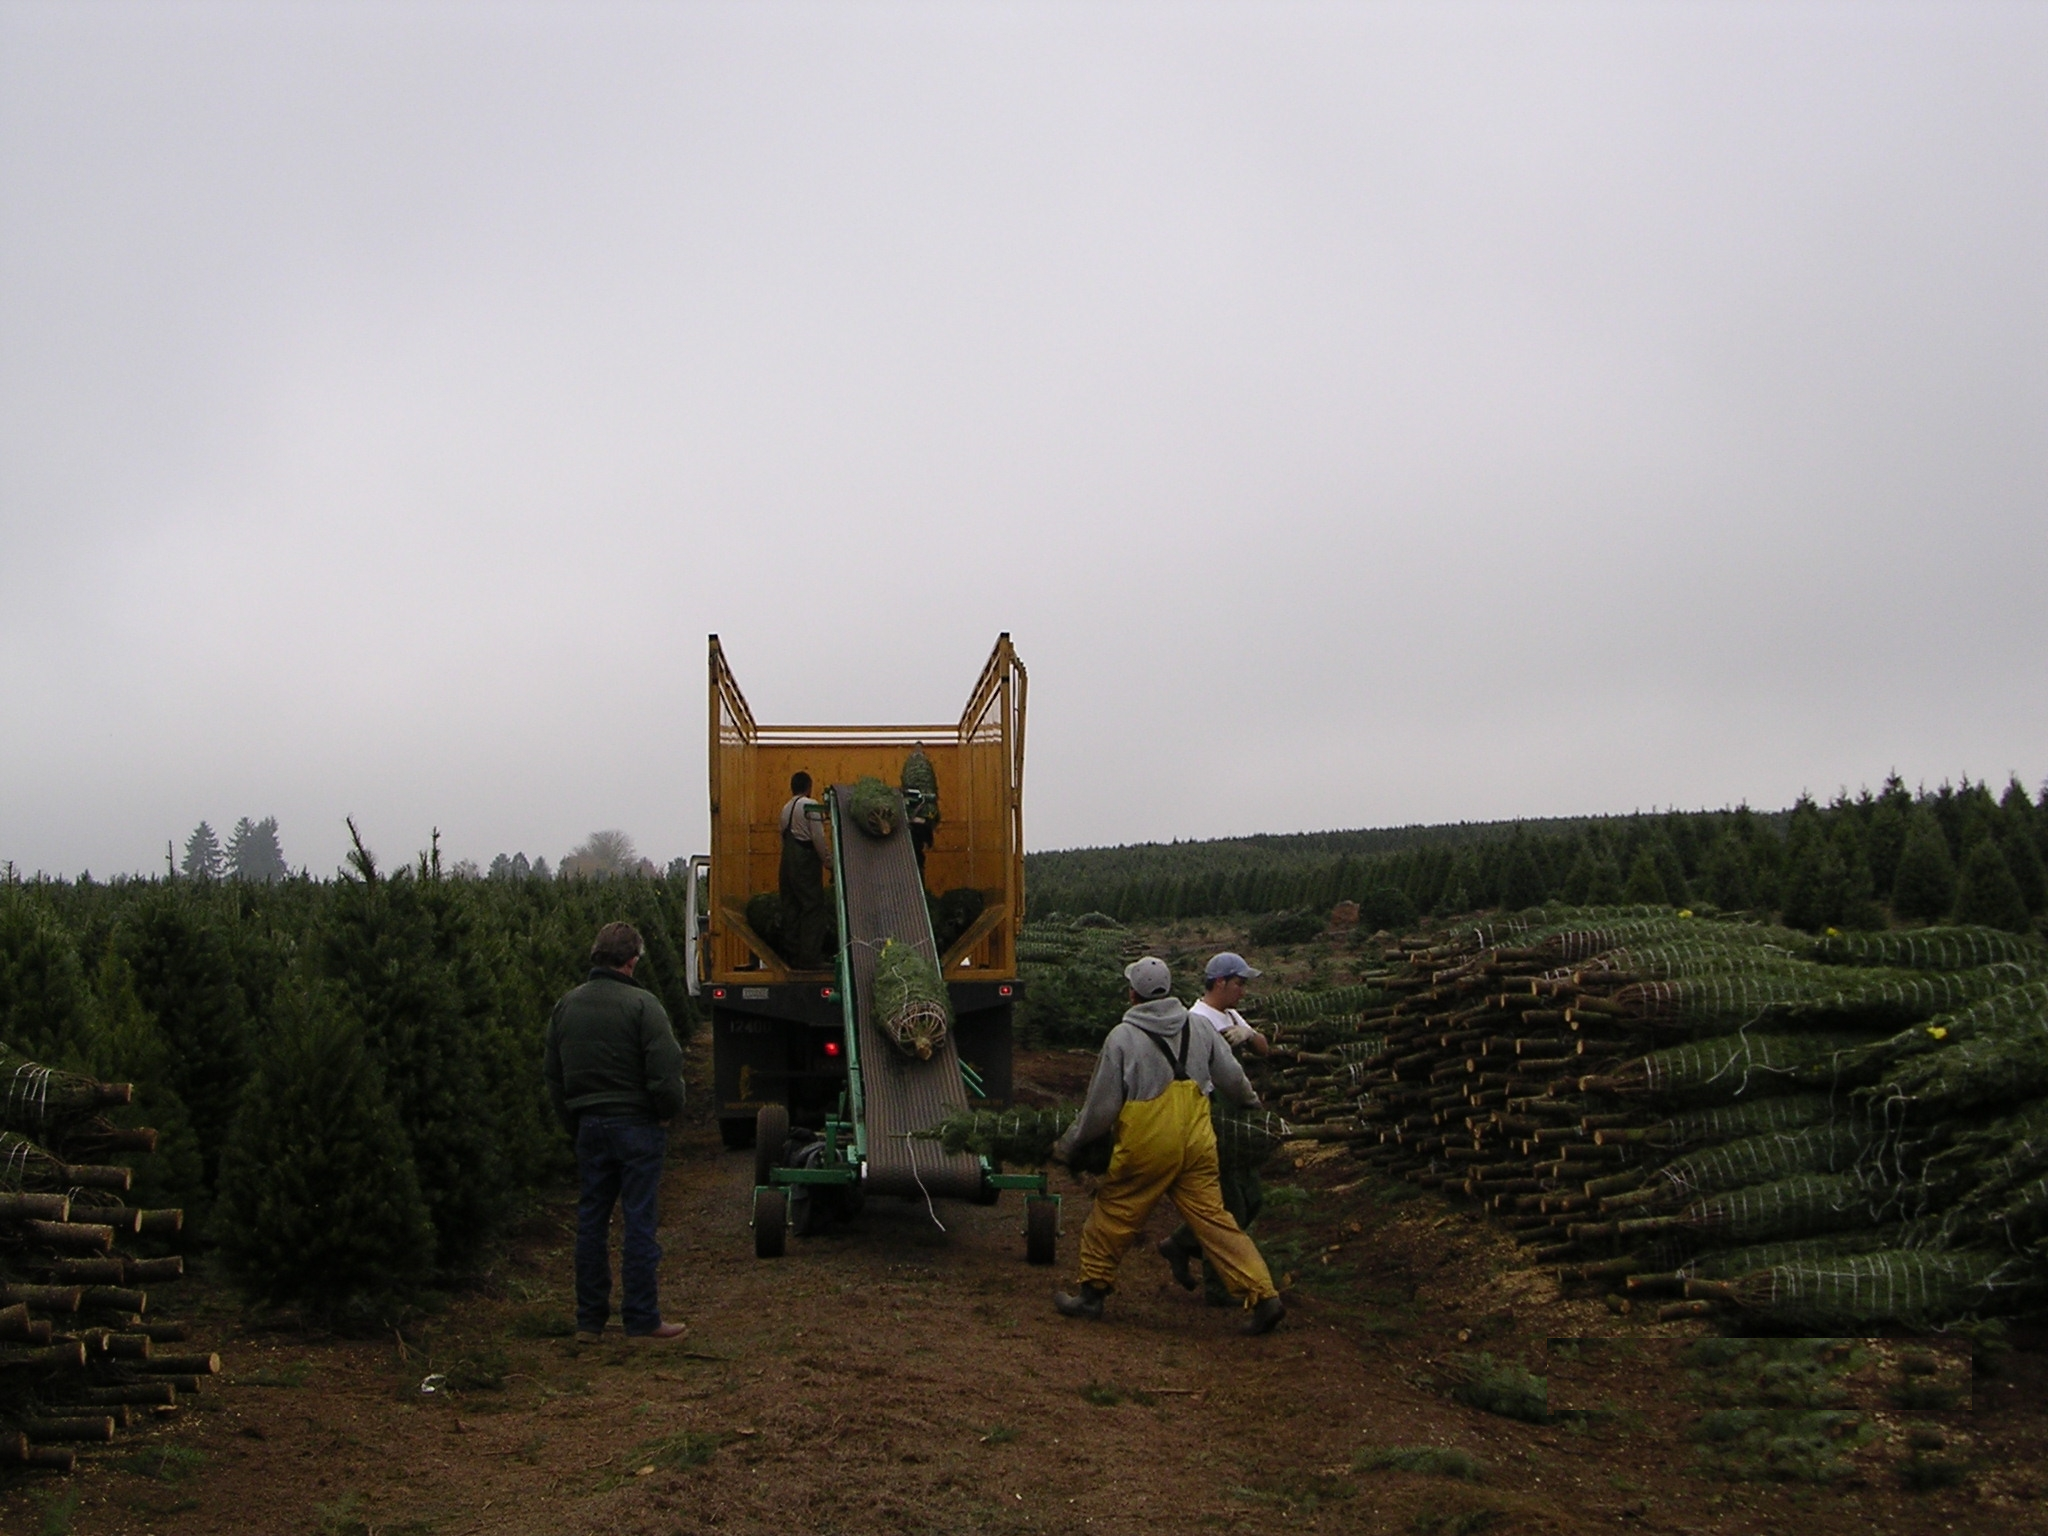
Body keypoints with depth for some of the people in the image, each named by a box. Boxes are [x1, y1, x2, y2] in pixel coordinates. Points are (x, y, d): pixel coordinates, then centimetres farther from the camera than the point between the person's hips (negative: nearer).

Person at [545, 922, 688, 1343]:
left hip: (588, 1126, 6)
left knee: (591, 1221, 11)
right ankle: (641, 1320, 2)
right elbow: (666, 1072, -16)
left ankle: (590, 1321, 14)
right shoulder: (641, 1004, -12)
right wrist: (669, 1112, 1)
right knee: (639, 1221, -1)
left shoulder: (566, 1007, 8)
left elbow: (554, 1080, 14)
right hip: (636, 1124, -6)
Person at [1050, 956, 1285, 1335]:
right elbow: (1232, 1078, 17)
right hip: (1197, 1145, 4)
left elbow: (1101, 1106, -5)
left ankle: (1092, 1292, 24)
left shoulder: (1122, 1037, -8)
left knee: (1112, 1217, 13)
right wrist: (1251, 1102, 40)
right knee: (1213, 1220, 6)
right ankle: (1263, 1296, -2)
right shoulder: (1200, 1029, 5)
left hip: (1145, 1149, -4)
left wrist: (1070, 1143, 10)